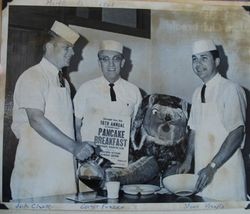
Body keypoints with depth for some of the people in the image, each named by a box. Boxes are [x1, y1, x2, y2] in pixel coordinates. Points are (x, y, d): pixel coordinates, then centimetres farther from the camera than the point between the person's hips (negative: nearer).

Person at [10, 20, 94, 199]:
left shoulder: (63, 82, 17)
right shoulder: (32, 77, -8)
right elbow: (36, 120, -19)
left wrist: (83, 151, 7)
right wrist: (73, 146, -20)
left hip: (63, 167, 7)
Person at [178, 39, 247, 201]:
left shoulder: (231, 89, -12)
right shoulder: (198, 93, 11)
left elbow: (237, 133, -17)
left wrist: (212, 167, -21)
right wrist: (188, 160, 9)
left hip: (225, 170, -6)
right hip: (202, 169, 6)